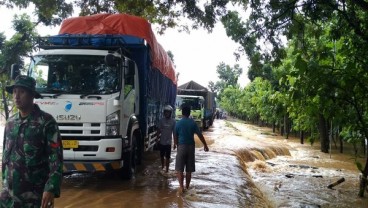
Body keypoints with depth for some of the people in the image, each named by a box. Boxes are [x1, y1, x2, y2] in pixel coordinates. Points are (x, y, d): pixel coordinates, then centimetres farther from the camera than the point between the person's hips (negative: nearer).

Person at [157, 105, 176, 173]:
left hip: (168, 142, -2)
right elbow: (159, 130, 4)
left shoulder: (173, 121, -4)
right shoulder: (161, 120, -1)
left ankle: (167, 170, 6)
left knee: (167, 157, -1)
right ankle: (162, 167, 36)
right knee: (162, 156, 15)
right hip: (162, 141, 2)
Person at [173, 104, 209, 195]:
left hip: (181, 146, -2)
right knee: (189, 170, 11)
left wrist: (175, 144, 27)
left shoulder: (178, 123, -3)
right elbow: (200, 135, -2)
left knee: (179, 169, 1)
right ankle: (187, 187, 18)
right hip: (191, 146, 2)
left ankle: (181, 187, -15)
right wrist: (205, 145, 8)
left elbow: (175, 136, 7)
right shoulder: (193, 123, -1)